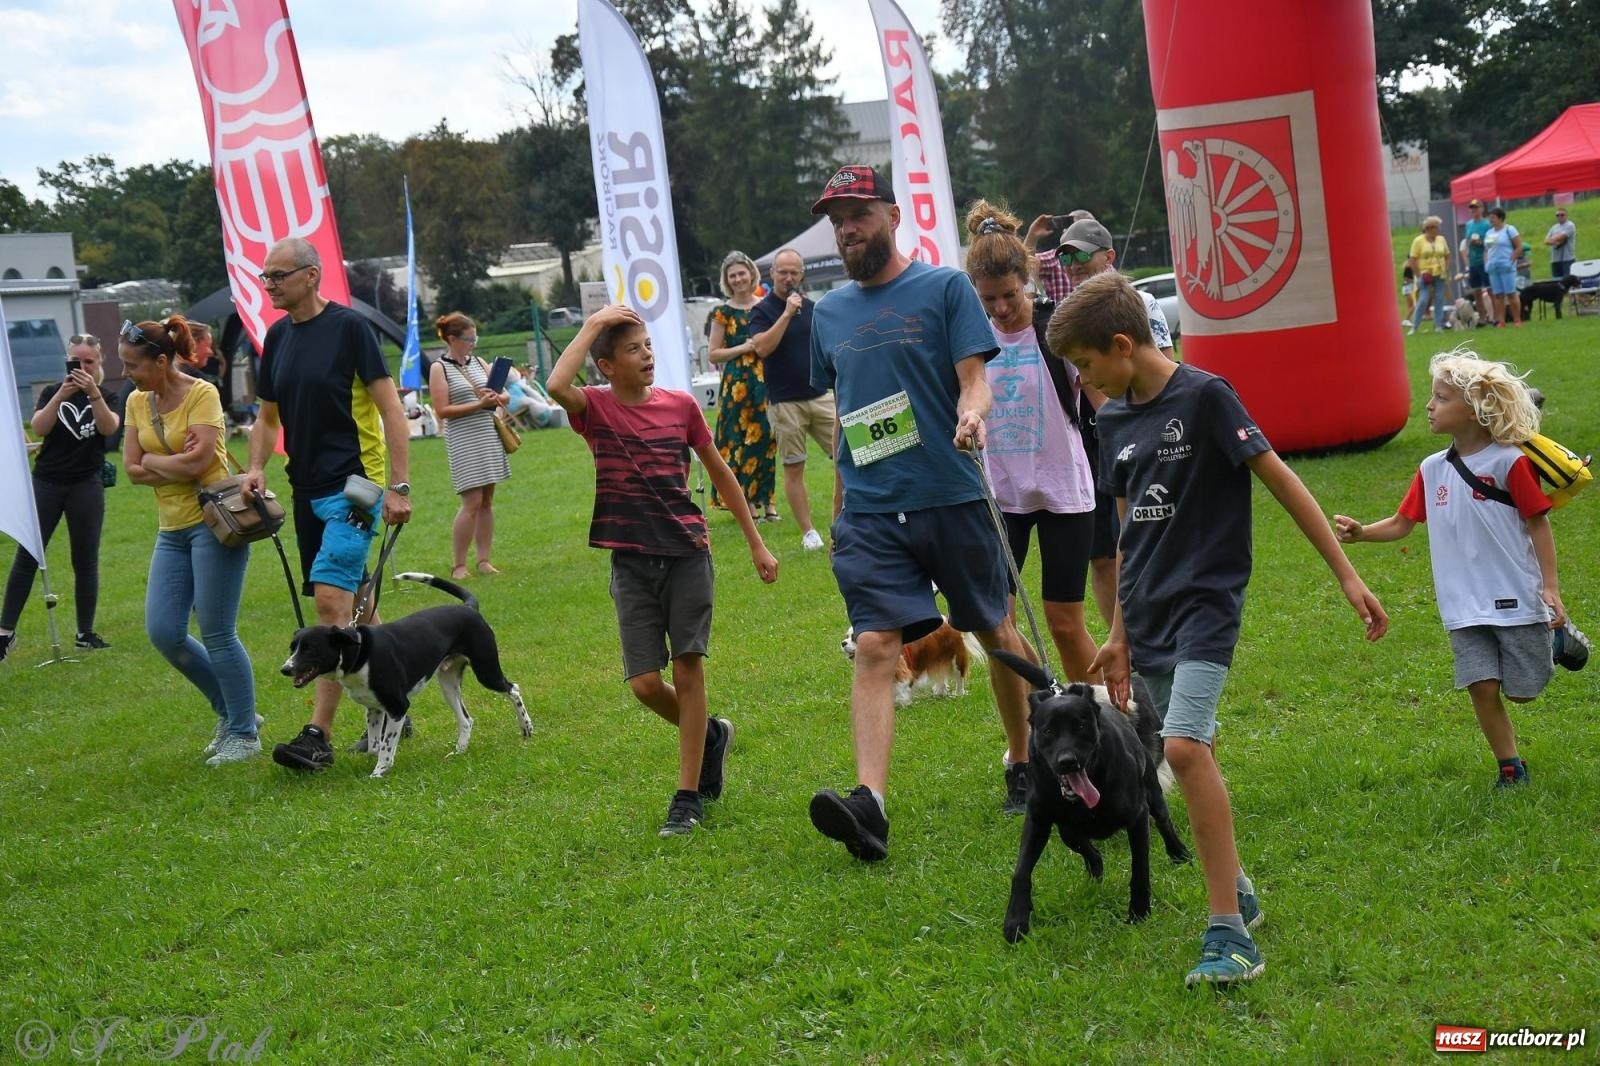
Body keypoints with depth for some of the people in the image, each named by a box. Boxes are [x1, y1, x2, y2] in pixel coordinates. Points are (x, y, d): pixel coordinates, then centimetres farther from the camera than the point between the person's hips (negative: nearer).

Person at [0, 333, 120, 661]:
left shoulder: (106, 397, 4)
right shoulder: (52, 393, 6)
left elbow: (109, 428, -16)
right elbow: (38, 428, -11)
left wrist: (93, 393, -31)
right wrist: (61, 395, -25)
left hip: (86, 486, 0)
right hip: (46, 483, 0)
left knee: (85, 561, 4)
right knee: (26, 557, -3)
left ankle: (85, 634, 12)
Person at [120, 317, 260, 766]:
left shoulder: (202, 394, -11)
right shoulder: (137, 401, 9)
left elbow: (196, 463, -20)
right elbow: (132, 470, 3)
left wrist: (151, 460, -5)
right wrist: (178, 463, -11)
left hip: (213, 522, -7)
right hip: (172, 530, 7)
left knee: (217, 634, -5)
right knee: (163, 632, 2)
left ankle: (244, 733, 9)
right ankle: (230, 710, 21)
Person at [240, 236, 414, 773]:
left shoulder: (348, 326, -9)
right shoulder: (278, 336, 11)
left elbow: (390, 407, -11)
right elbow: (268, 415, 20)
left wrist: (399, 486, -16)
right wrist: (256, 467, 1)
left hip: (353, 486, -7)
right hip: (307, 488, 8)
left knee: (331, 599, -16)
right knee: (352, 606, 13)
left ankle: (319, 734, -15)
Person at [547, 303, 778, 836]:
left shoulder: (681, 405, 2)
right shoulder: (595, 408, -2)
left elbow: (720, 473, 12)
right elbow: (555, 385, -26)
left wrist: (756, 543, 14)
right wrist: (593, 325, -14)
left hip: (687, 552, 0)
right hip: (631, 560, 0)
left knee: (688, 669, -3)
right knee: (645, 684, -3)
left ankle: (688, 796, 4)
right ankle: (711, 735, 27)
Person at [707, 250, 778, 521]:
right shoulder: (723, 312, 1)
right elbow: (713, 355, -1)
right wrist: (744, 348, -11)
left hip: (766, 381, 3)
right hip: (737, 384, -3)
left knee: (767, 439, 1)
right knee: (741, 440, -4)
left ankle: (765, 499, 8)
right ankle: (745, 500, 2)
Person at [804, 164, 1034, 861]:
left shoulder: (944, 287, 0)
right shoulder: (829, 314, 13)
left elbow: (974, 377, -7)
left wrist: (972, 413, -30)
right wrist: (839, 503, 20)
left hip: (952, 497, -2)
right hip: (870, 511, 3)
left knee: (994, 632, 11)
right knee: (874, 647, -10)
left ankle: (1023, 762, 31)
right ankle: (869, 802, -21)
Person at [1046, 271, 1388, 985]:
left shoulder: (1203, 396, -12)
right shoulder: (1114, 418, 10)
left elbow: (1281, 481, -10)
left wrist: (1346, 575, -11)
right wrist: (1120, 635, 19)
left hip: (1206, 601, -7)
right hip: (1150, 613, 7)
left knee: (1184, 747, -22)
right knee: (1196, 753, 13)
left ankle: (1230, 936, -19)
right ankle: (1236, 891, 31)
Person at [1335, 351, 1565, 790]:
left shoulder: (1509, 462, -10)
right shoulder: (1432, 469, 4)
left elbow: (1537, 523, -7)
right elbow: (1401, 523, 8)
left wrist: (1550, 587, -11)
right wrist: (1362, 532, -11)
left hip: (1516, 599, -4)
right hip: (1465, 606, 4)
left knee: (1522, 690, 3)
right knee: (1482, 685, -5)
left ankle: (1557, 639, 33)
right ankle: (1510, 766, 11)